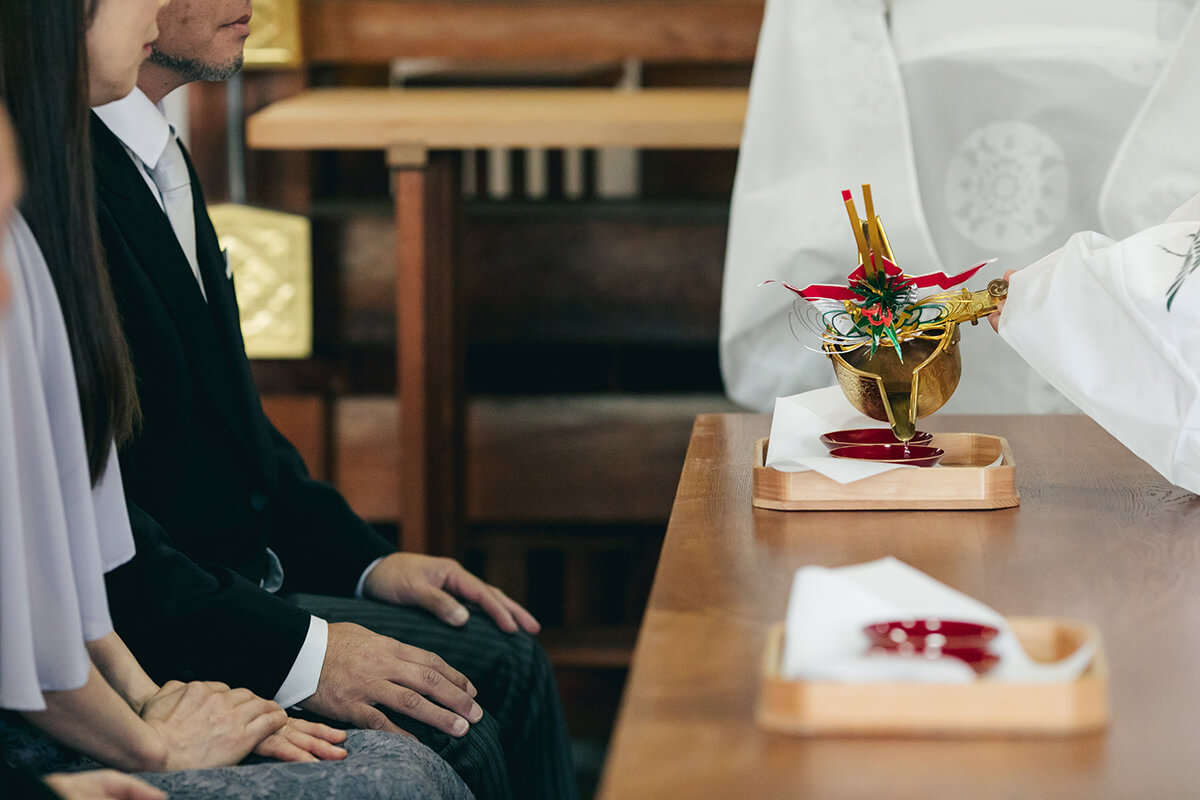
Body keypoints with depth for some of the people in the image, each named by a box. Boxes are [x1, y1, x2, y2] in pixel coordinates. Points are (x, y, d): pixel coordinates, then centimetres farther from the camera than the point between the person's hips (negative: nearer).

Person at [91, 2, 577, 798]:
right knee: (452, 734, -16)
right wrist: (287, 649, -26)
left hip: (241, 570, 10)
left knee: (508, 664, 4)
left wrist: (366, 560, 9)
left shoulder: (157, 152, 11)